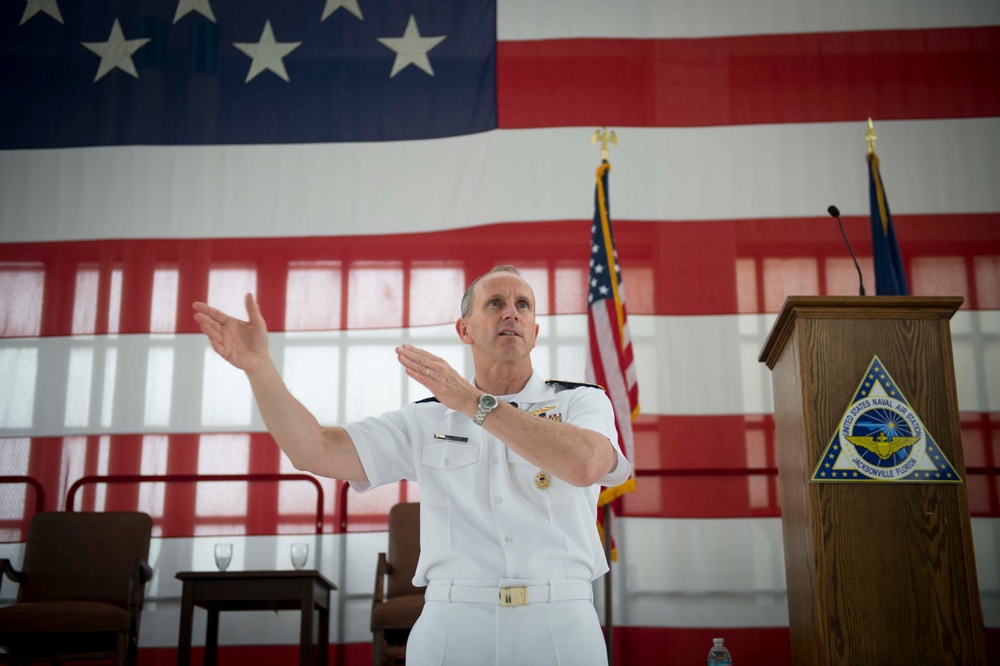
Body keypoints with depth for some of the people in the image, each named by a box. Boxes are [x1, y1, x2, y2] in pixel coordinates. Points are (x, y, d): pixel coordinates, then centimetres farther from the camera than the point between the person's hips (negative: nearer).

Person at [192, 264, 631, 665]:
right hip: (452, 627, 1)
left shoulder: (582, 402, 6)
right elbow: (317, 451, 3)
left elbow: (585, 464, -16)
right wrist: (258, 365, -9)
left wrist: (474, 402, -15)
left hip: (561, 626, -1)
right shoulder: (425, 421, 12)